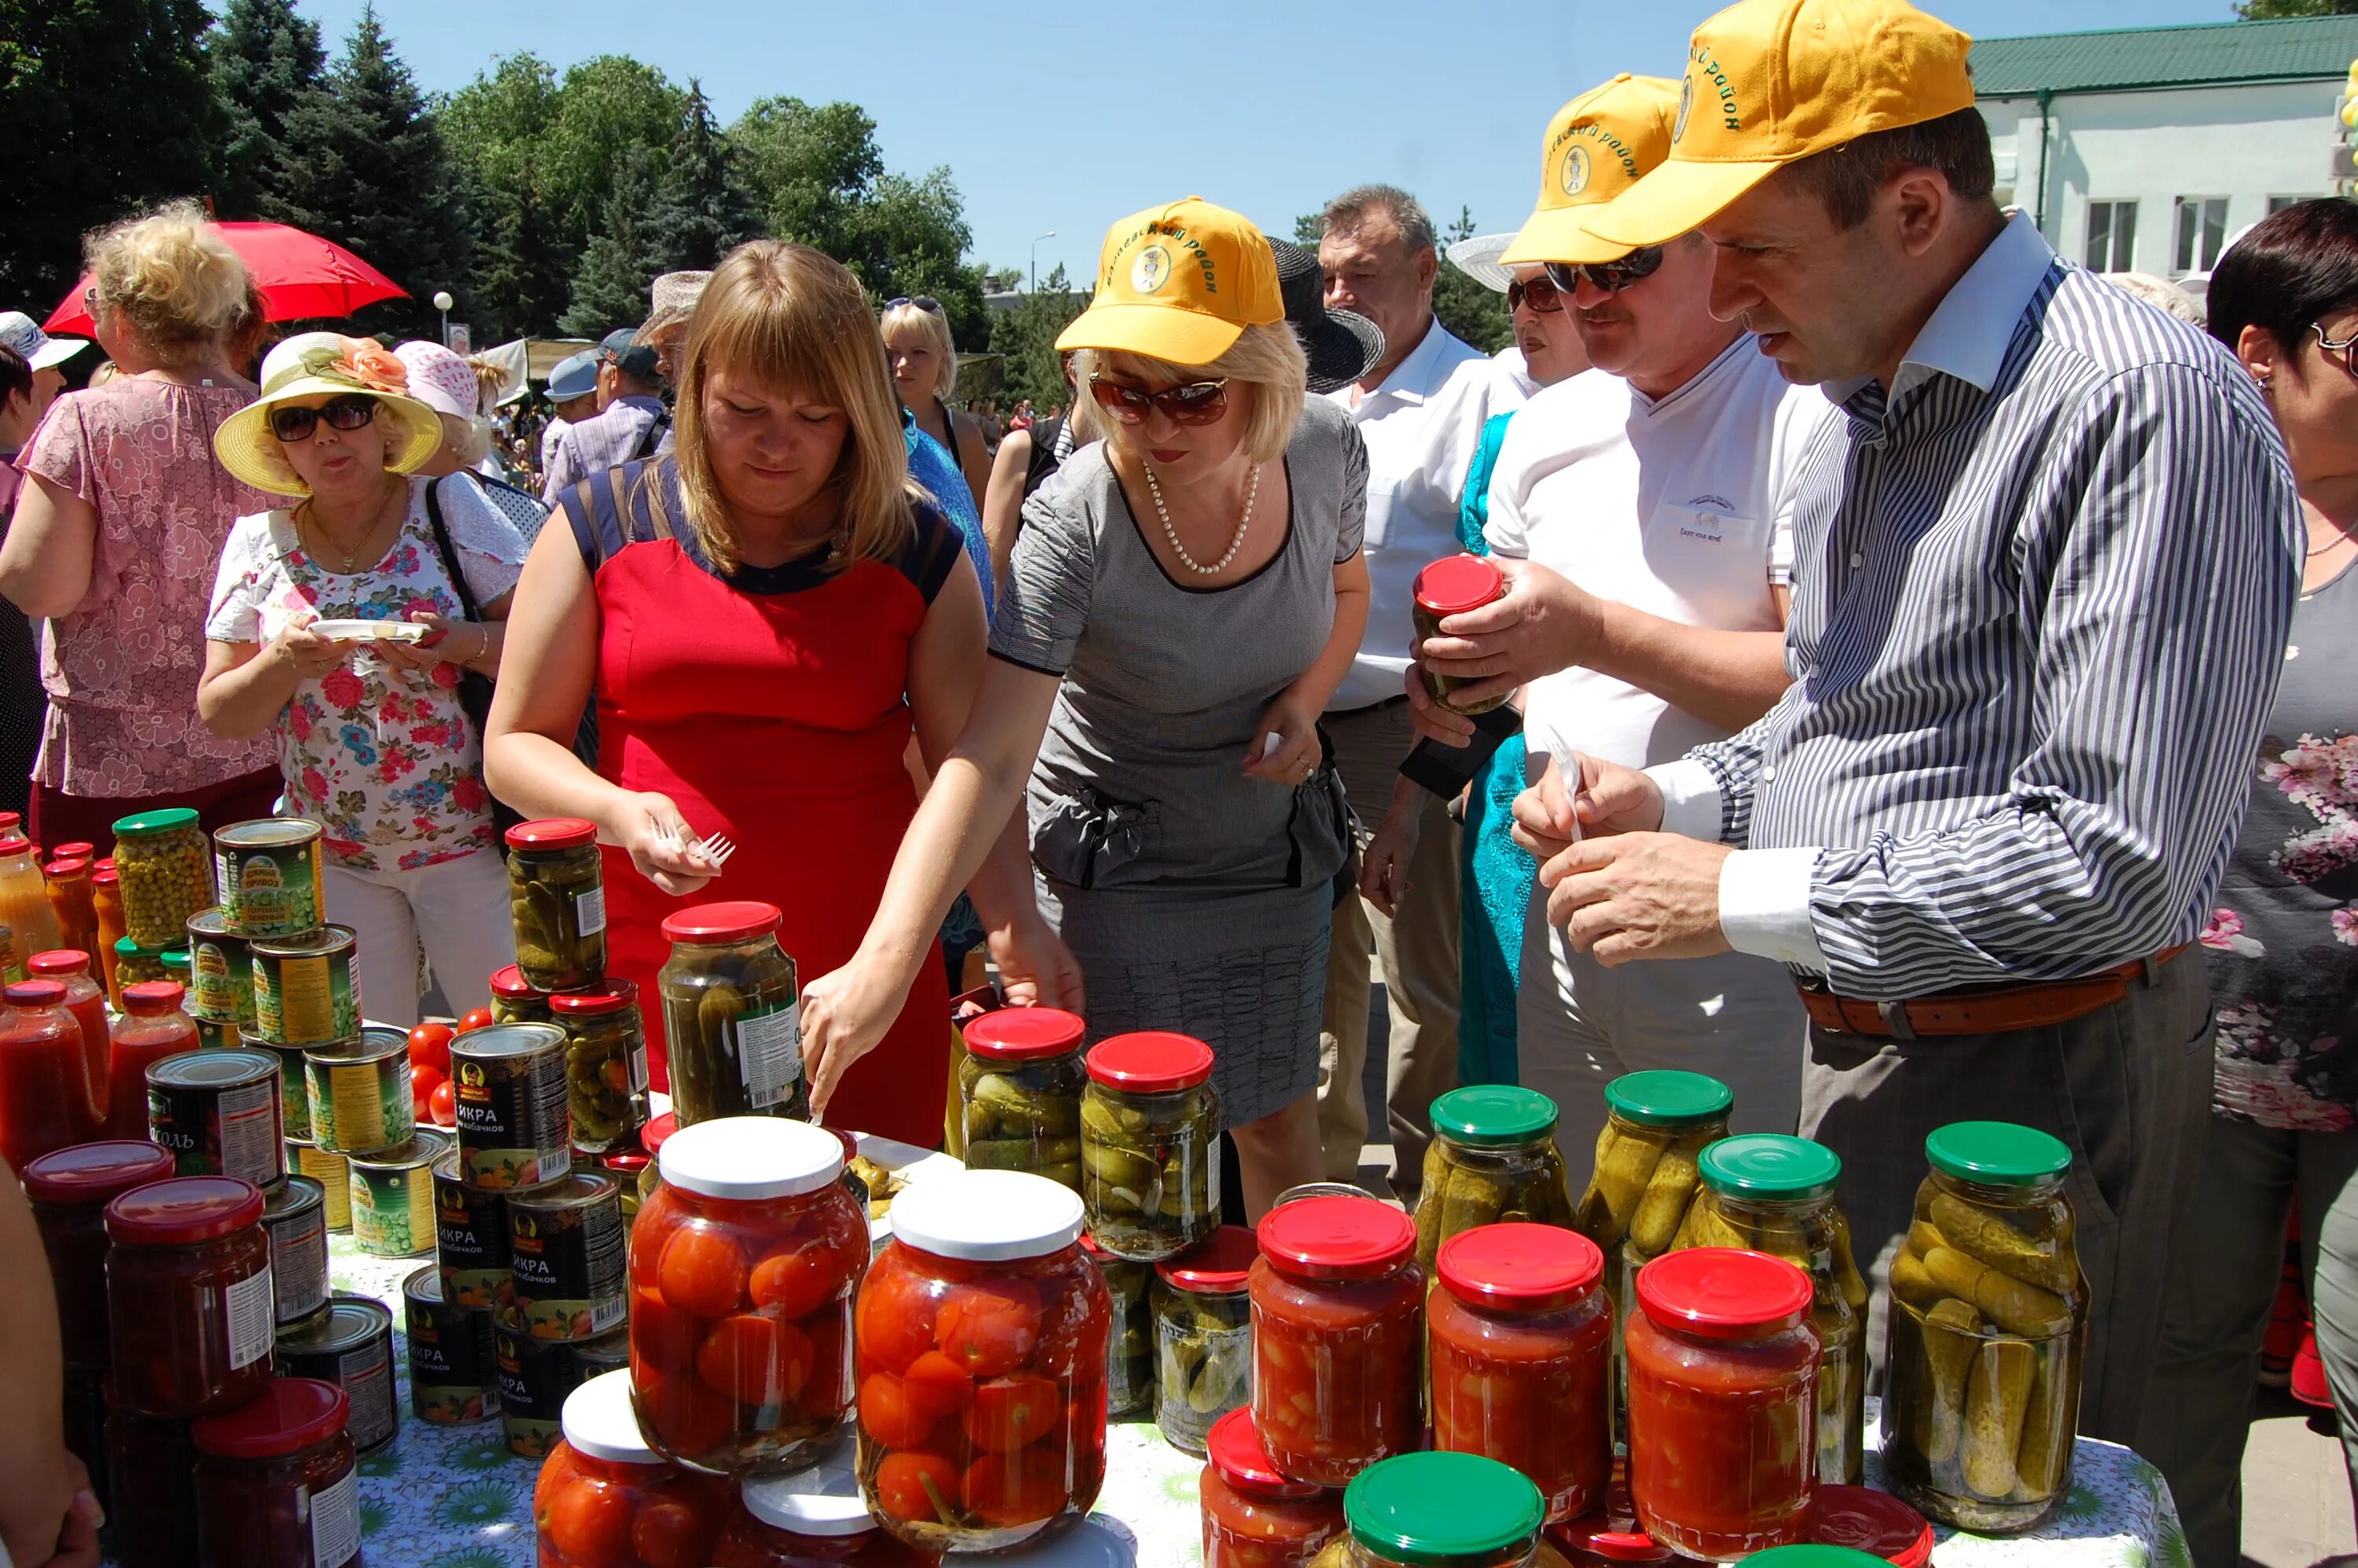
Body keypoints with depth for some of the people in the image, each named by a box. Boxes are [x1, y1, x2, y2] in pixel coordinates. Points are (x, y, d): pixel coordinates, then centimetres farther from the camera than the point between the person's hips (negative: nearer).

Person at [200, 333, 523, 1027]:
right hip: (333, 859, 2)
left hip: (469, 839, -2)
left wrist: (463, 643, -24)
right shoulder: (258, 541, 4)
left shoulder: (448, 505, -2)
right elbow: (217, 712, 4)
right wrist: (285, 664, -15)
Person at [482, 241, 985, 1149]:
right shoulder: (605, 526, 4)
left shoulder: (916, 552, 3)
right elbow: (517, 744, 7)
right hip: (651, 979, 0)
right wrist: (619, 813, -13)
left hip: (862, 985, 0)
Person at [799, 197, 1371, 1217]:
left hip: (1279, 845, 4)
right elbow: (988, 757, -36)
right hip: (1114, 859, -4)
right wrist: (886, 960, -48)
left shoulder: (1326, 452, -13)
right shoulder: (1074, 522, -28)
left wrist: (1306, 700, -10)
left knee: (1279, 1121, 17)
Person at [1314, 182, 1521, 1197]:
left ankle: (1425, 1186, 14)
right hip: (1297, 732, 7)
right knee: (1318, 966, 17)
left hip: (1403, 734, -7)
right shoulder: (1315, 402, 17)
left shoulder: (1478, 399, -5)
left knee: (1424, 978, -1)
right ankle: (1320, 1174, 32)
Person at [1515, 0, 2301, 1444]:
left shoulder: (2146, 403, -21)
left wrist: (1743, 898, -20)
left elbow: (2119, 859, -25)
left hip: (2028, 1090, -9)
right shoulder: (1868, 415, 11)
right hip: (1862, 1059, 9)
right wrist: (1671, 799, 3)